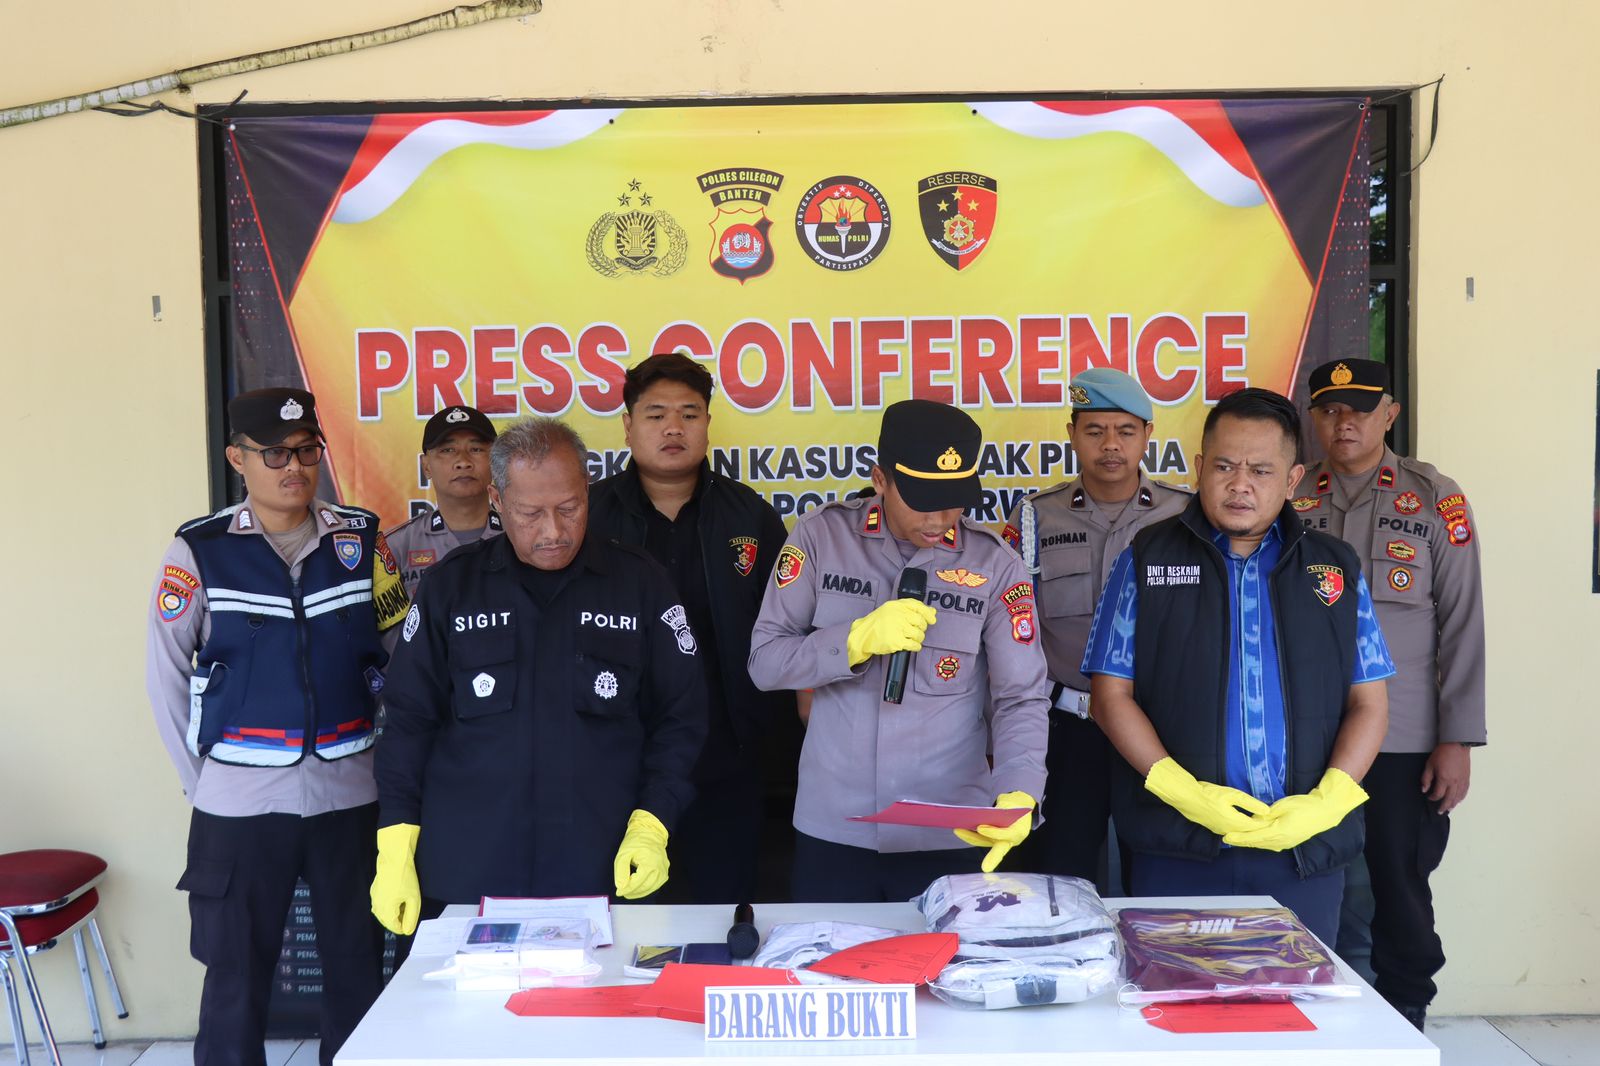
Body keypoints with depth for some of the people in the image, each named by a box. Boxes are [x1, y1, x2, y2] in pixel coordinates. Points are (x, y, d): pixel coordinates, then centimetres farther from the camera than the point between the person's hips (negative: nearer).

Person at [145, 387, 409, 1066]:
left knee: (358, 976, 12)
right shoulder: (200, 551, -3)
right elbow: (165, 674, 1)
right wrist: (202, 777, 0)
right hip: (238, 804, -1)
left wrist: (379, 754, 2)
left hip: (349, 793, 2)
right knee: (235, 984, 9)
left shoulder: (360, 538, 2)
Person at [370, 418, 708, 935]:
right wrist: (395, 850, 0)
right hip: (464, 875, 1)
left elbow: (679, 718, 4)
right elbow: (409, 721, 6)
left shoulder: (640, 583, 2)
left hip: (603, 872, 0)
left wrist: (651, 827, -6)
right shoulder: (451, 584, 3)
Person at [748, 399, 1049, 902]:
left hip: (950, 836, 0)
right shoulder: (822, 534, -5)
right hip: (831, 830, 1)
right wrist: (858, 639, -21)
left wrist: (1018, 794, -22)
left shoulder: (995, 563, -5)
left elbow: (1020, 698, -6)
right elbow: (765, 662, -6)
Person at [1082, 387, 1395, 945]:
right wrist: (1184, 792, -13)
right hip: (1178, 851, -1)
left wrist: (1326, 803, -9)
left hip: (1306, 854, 2)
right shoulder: (1147, 559, 5)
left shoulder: (1336, 568, 10)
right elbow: (1111, 695, 0)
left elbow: (1368, 703, 8)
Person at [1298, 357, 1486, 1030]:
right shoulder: (1291, 503, 5)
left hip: (1405, 747, -1)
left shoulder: (1435, 500, 0)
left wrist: (1458, 740, -5)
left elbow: (1462, 625, -2)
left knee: (1401, 896, 7)